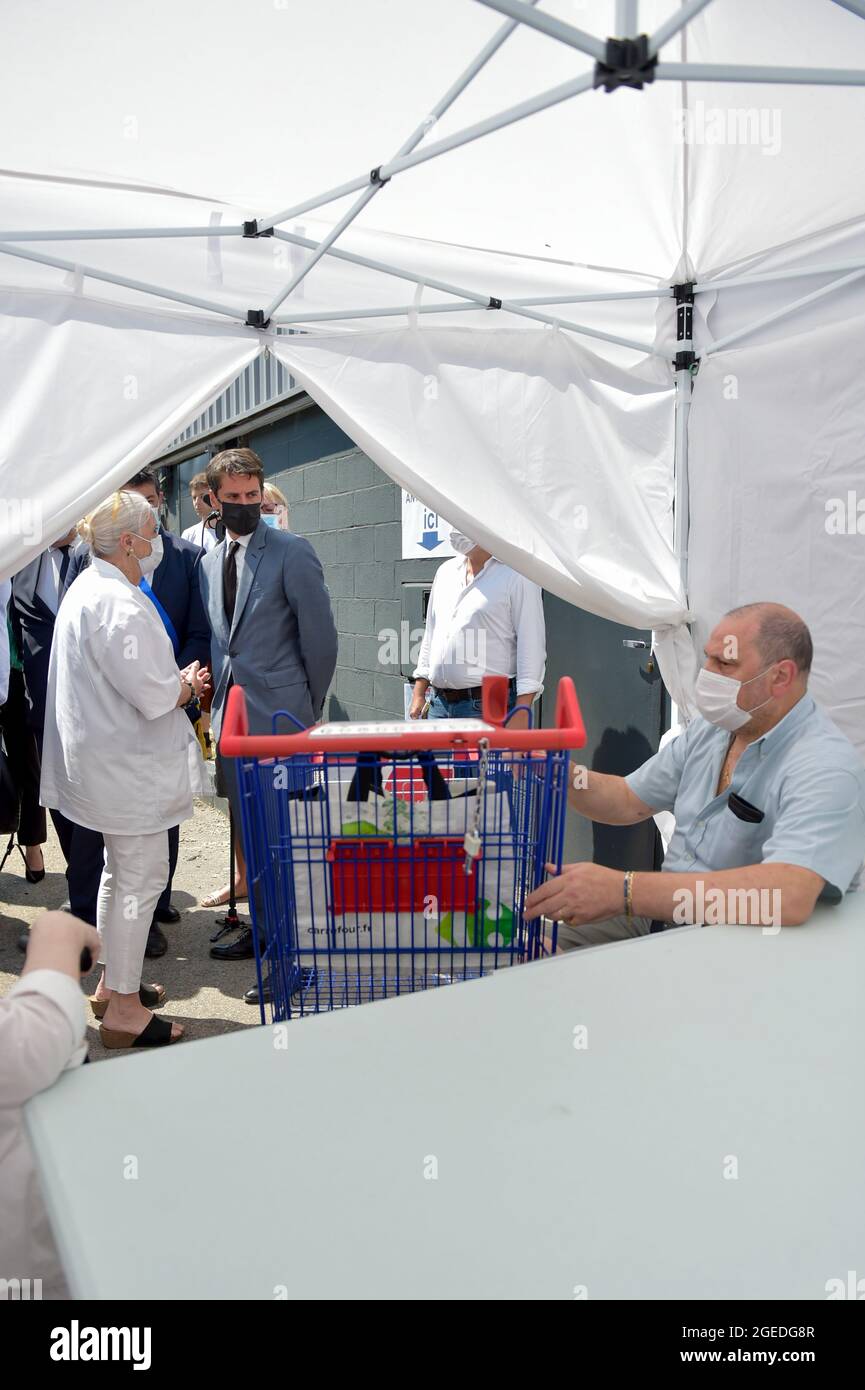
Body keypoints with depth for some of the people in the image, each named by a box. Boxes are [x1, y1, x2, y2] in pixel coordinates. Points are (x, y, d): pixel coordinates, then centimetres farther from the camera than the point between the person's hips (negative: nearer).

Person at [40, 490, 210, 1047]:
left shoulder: (89, 587, 10)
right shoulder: (120, 604, -24)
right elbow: (154, 696, -25)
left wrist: (177, 680, 8)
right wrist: (189, 684, -5)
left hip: (106, 759, 11)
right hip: (128, 766, -11)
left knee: (120, 872, 21)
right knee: (142, 878, -1)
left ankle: (112, 983, 35)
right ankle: (124, 1011, 9)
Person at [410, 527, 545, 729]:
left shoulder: (517, 576, -5)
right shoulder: (445, 571, 16)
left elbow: (532, 648, -10)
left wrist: (522, 713, -17)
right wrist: (418, 694, 16)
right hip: (439, 705, 7)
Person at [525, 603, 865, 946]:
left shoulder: (827, 767, -23)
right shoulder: (708, 729, 4)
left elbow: (789, 897, -39)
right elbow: (630, 801, 14)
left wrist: (622, 891, -41)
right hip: (662, 914, 8)